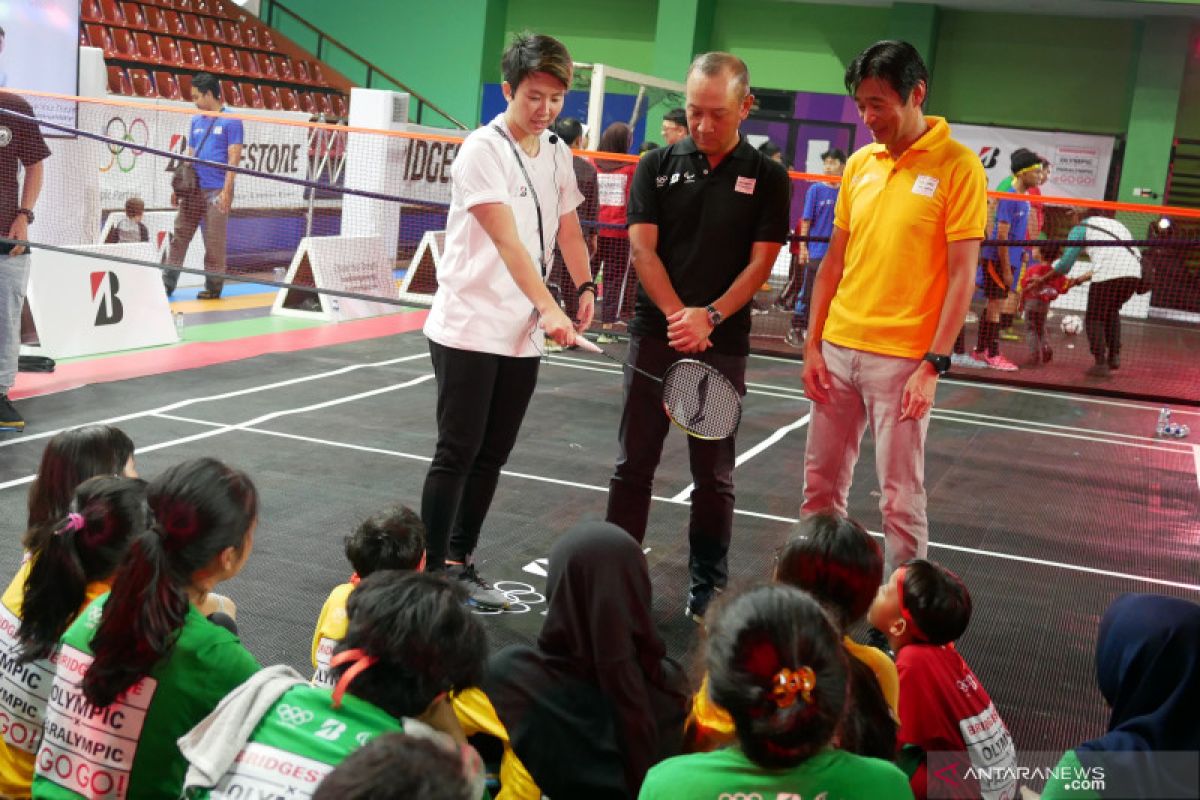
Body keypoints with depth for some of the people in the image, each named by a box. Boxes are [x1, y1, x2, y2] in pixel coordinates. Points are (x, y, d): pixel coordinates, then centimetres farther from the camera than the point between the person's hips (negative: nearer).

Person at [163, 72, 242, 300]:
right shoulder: (196, 121, 15)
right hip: (193, 189, 6)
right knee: (179, 235, 4)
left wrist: (226, 190, -16)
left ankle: (213, 286, 9)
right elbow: (189, 156, 19)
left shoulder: (231, 121, -5)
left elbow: (234, 158, -10)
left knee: (214, 241, -1)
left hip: (216, 191, -6)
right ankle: (167, 283, 7)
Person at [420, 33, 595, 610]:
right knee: (456, 454, -2)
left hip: (523, 337, 7)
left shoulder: (557, 153, 9)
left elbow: (567, 229, 23)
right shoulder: (483, 150, -13)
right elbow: (508, 242, -23)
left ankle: (460, 563, 21)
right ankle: (431, 573, 7)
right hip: (468, 329, -6)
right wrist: (549, 308, -32)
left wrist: (585, 287, 12)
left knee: (492, 457, 10)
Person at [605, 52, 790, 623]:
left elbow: (760, 263, -3)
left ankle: (708, 587, 18)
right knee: (633, 464, 6)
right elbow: (642, 250, -3)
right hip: (655, 334, 1)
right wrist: (678, 316, -15)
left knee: (714, 474, 7)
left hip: (723, 345, -1)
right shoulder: (657, 167, 4)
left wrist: (708, 318, -16)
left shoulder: (767, 178, 1)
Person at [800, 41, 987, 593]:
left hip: (902, 359, -5)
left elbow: (962, 274, -10)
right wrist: (813, 344, 8)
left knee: (900, 497, 1)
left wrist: (934, 364, -15)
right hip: (837, 350, 6)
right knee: (821, 484, 11)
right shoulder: (859, 165, 9)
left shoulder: (957, 166, -7)